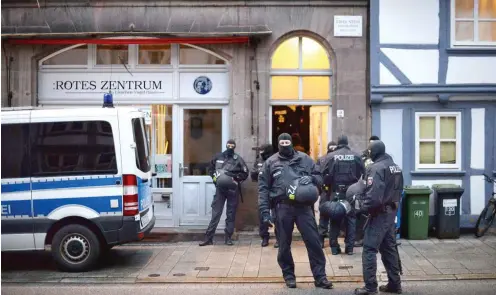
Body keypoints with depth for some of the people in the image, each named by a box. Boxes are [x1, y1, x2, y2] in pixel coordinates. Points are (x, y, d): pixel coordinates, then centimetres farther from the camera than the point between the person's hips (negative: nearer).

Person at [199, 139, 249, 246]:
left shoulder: (238, 159, -2)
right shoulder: (218, 157, 4)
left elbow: (245, 173, 2)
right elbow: (210, 168, 19)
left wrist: (236, 179, -11)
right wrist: (214, 177, 5)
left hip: (232, 189, -1)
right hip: (220, 188, 1)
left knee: (231, 214, 6)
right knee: (216, 213, 1)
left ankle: (228, 237, 13)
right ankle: (209, 237, 3)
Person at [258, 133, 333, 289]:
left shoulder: (304, 158, 10)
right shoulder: (271, 162, 8)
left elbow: (319, 177, 15)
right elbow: (263, 188, 6)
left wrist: (311, 178, -10)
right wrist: (265, 211, -2)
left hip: (303, 206, 0)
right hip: (282, 207, 0)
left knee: (313, 240, -2)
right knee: (284, 244, 8)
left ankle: (320, 276, 6)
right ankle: (289, 276, 23)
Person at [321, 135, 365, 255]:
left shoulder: (330, 156, -4)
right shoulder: (356, 156, 1)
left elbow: (325, 175, -7)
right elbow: (363, 174, 0)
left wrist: (328, 185, 10)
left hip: (336, 192, -1)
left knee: (335, 220, 8)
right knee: (351, 219, 9)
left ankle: (334, 247, 10)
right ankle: (349, 247, 8)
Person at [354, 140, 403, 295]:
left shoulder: (376, 168, -17)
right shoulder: (395, 167, 12)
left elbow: (373, 195, -25)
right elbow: (398, 191, 16)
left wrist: (363, 209, -14)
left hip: (379, 214, -9)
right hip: (391, 212, 9)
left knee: (369, 249, -5)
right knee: (389, 248, 16)